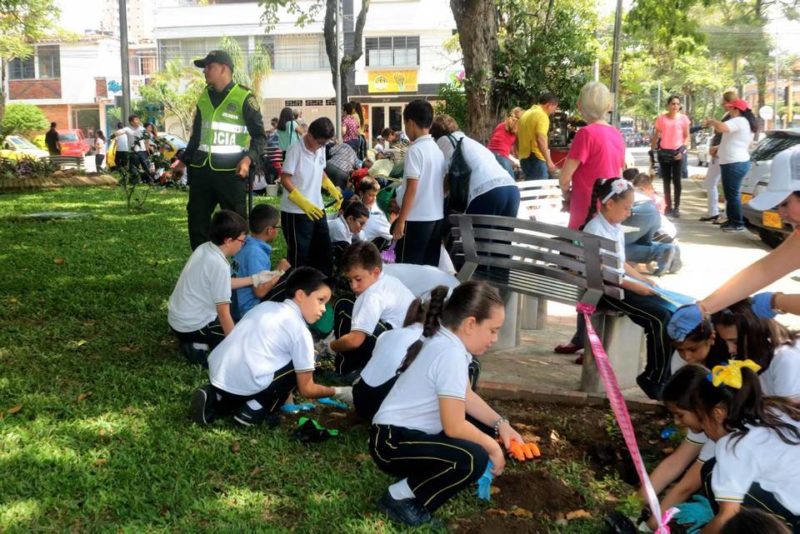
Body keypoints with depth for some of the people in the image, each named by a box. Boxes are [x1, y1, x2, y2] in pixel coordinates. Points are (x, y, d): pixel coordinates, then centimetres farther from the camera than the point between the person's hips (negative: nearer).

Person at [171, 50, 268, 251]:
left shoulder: (244, 98, -6)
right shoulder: (204, 97, 14)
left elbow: (260, 136, -7)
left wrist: (248, 158, -22)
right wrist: (184, 160, 21)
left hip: (231, 171, -6)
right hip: (201, 169, 6)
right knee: (196, 222, 8)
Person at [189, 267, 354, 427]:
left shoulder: (265, 306, 18)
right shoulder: (301, 332, -1)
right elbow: (306, 389, 3)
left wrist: (283, 391, 34)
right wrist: (338, 392, 20)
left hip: (216, 374, 8)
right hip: (244, 384, -7)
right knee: (298, 366, 9)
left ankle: (214, 399, 13)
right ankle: (253, 412, 4)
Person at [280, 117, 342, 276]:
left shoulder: (321, 148, 5)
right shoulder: (295, 150, -17)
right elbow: (284, 179, -18)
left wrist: (333, 190, 8)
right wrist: (303, 203, -26)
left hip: (317, 209, 8)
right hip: (296, 212, -7)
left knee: (324, 249, 14)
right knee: (299, 254, 0)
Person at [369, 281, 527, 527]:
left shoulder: (446, 342, 6)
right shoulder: (451, 354, -24)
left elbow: (466, 396, 16)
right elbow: (454, 427, -24)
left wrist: (501, 424, 4)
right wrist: (493, 447, -9)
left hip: (413, 432, 11)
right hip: (393, 442, -11)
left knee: (484, 430, 13)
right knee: (474, 459, -28)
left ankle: (415, 478, 11)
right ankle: (400, 497, -8)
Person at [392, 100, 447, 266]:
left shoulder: (415, 150, -12)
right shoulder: (438, 150, 11)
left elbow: (412, 188, -17)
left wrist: (401, 220, -14)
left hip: (417, 218, -8)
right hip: (437, 216, 8)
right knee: (430, 266, 11)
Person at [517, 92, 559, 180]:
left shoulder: (526, 114, 17)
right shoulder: (542, 116, -12)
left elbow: (517, 135, 24)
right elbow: (541, 140, -22)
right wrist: (549, 161, -21)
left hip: (524, 157, 9)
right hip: (536, 159, -9)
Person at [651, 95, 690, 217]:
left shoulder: (683, 118, 0)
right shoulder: (661, 118, 3)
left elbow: (687, 136, 2)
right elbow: (656, 135, 9)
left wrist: (682, 149, -11)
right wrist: (652, 149, 2)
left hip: (677, 152, -2)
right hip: (664, 152, 2)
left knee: (676, 180, -3)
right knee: (666, 180, 7)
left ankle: (676, 207, 0)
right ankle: (668, 206, 13)